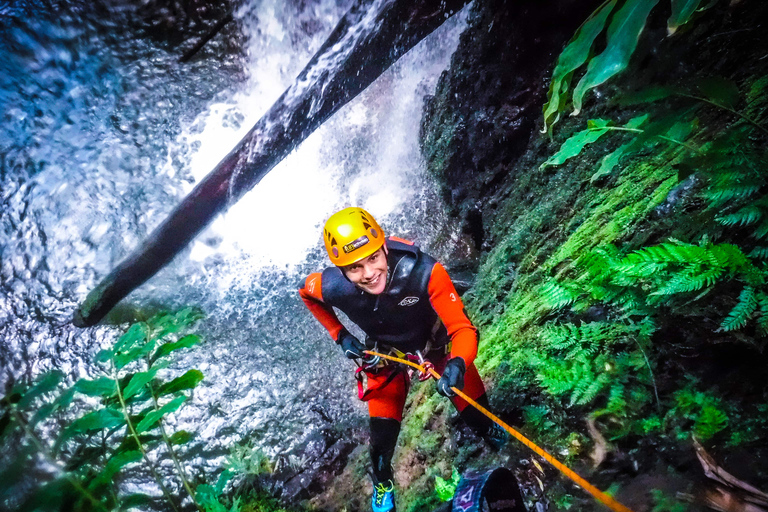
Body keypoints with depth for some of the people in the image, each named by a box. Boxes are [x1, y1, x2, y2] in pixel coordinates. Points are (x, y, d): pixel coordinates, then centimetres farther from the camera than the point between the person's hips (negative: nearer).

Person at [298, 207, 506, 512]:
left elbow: (463, 329, -37)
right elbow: (306, 292, -6)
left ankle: (490, 432, 47)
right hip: (387, 357, 1)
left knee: (475, 415, 5)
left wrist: (457, 364, -57)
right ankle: (382, 483, 41)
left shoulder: (423, 272, -41)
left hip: (438, 345, -1)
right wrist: (340, 336, -9)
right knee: (383, 433, 4)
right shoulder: (334, 287, -32)